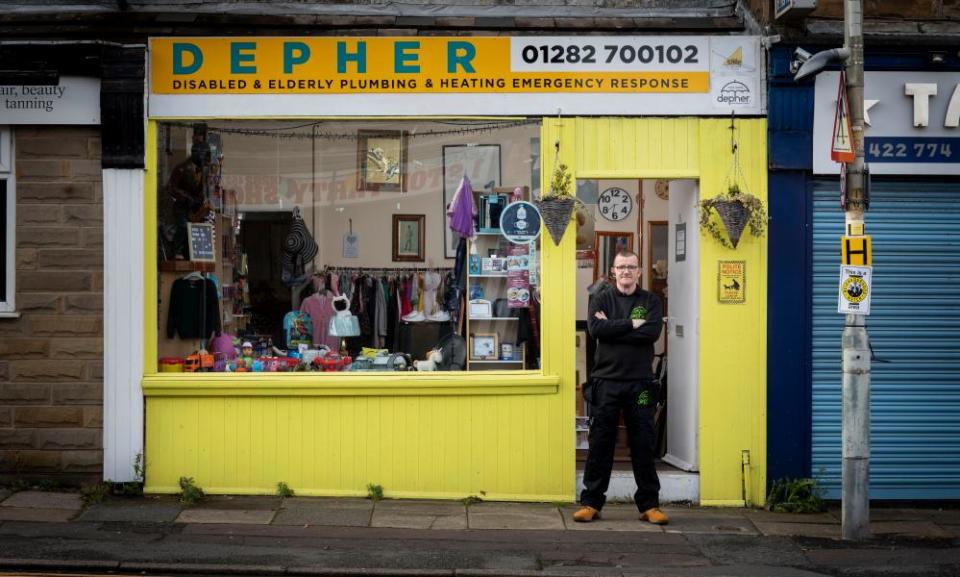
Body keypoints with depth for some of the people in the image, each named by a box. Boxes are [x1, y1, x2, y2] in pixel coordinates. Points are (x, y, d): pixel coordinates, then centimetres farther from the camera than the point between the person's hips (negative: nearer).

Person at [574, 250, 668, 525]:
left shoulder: (651, 301, 7)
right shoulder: (601, 299, 7)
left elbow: (653, 332, -11)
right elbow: (595, 328, -12)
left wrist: (612, 327, -11)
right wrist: (631, 323, -11)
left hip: (640, 383, 0)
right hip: (606, 381, 0)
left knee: (643, 445, 4)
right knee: (600, 444, 3)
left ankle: (649, 504, 13)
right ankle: (590, 502, 11)